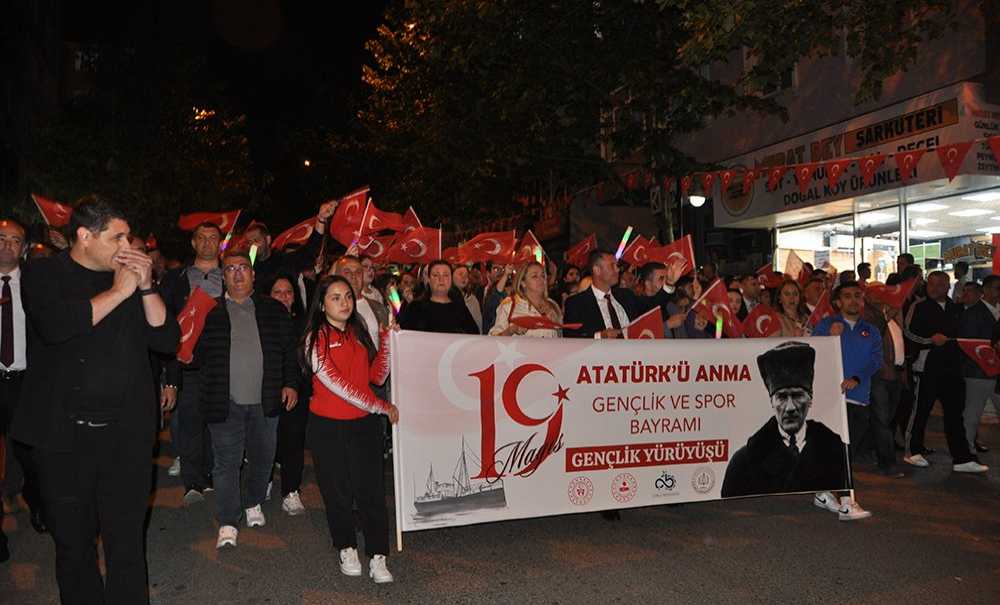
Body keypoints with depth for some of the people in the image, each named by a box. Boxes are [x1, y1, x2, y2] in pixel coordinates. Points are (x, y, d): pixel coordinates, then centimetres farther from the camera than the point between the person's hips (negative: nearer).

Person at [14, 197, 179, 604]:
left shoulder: (131, 278, 9)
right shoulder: (43, 274, 1)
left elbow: (167, 341, 4)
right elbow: (55, 326, -20)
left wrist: (146, 287, -6)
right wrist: (118, 292, -13)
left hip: (127, 433, 2)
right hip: (64, 433, -2)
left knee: (127, 543, 6)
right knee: (73, 543, 13)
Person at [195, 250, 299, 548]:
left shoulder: (274, 309, 7)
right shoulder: (210, 311, 0)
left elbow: (289, 350, 8)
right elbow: (197, 352, 1)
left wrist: (290, 384, 2)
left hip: (265, 401, 3)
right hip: (226, 401, -2)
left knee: (262, 458, 15)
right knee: (226, 463, 2)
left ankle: (253, 504, 37)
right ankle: (227, 522, 12)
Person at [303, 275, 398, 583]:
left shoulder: (359, 333, 10)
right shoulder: (316, 338, -5)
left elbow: (377, 376, 6)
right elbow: (335, 384, -14)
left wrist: (387, 340, -1)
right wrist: (381, 406, -13)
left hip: (364, 423, 3)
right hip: (328, 426, -3)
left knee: (371, 490, -2)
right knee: (337, 491, 8)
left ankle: (378, 558, 5)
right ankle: (347, 549, 27)